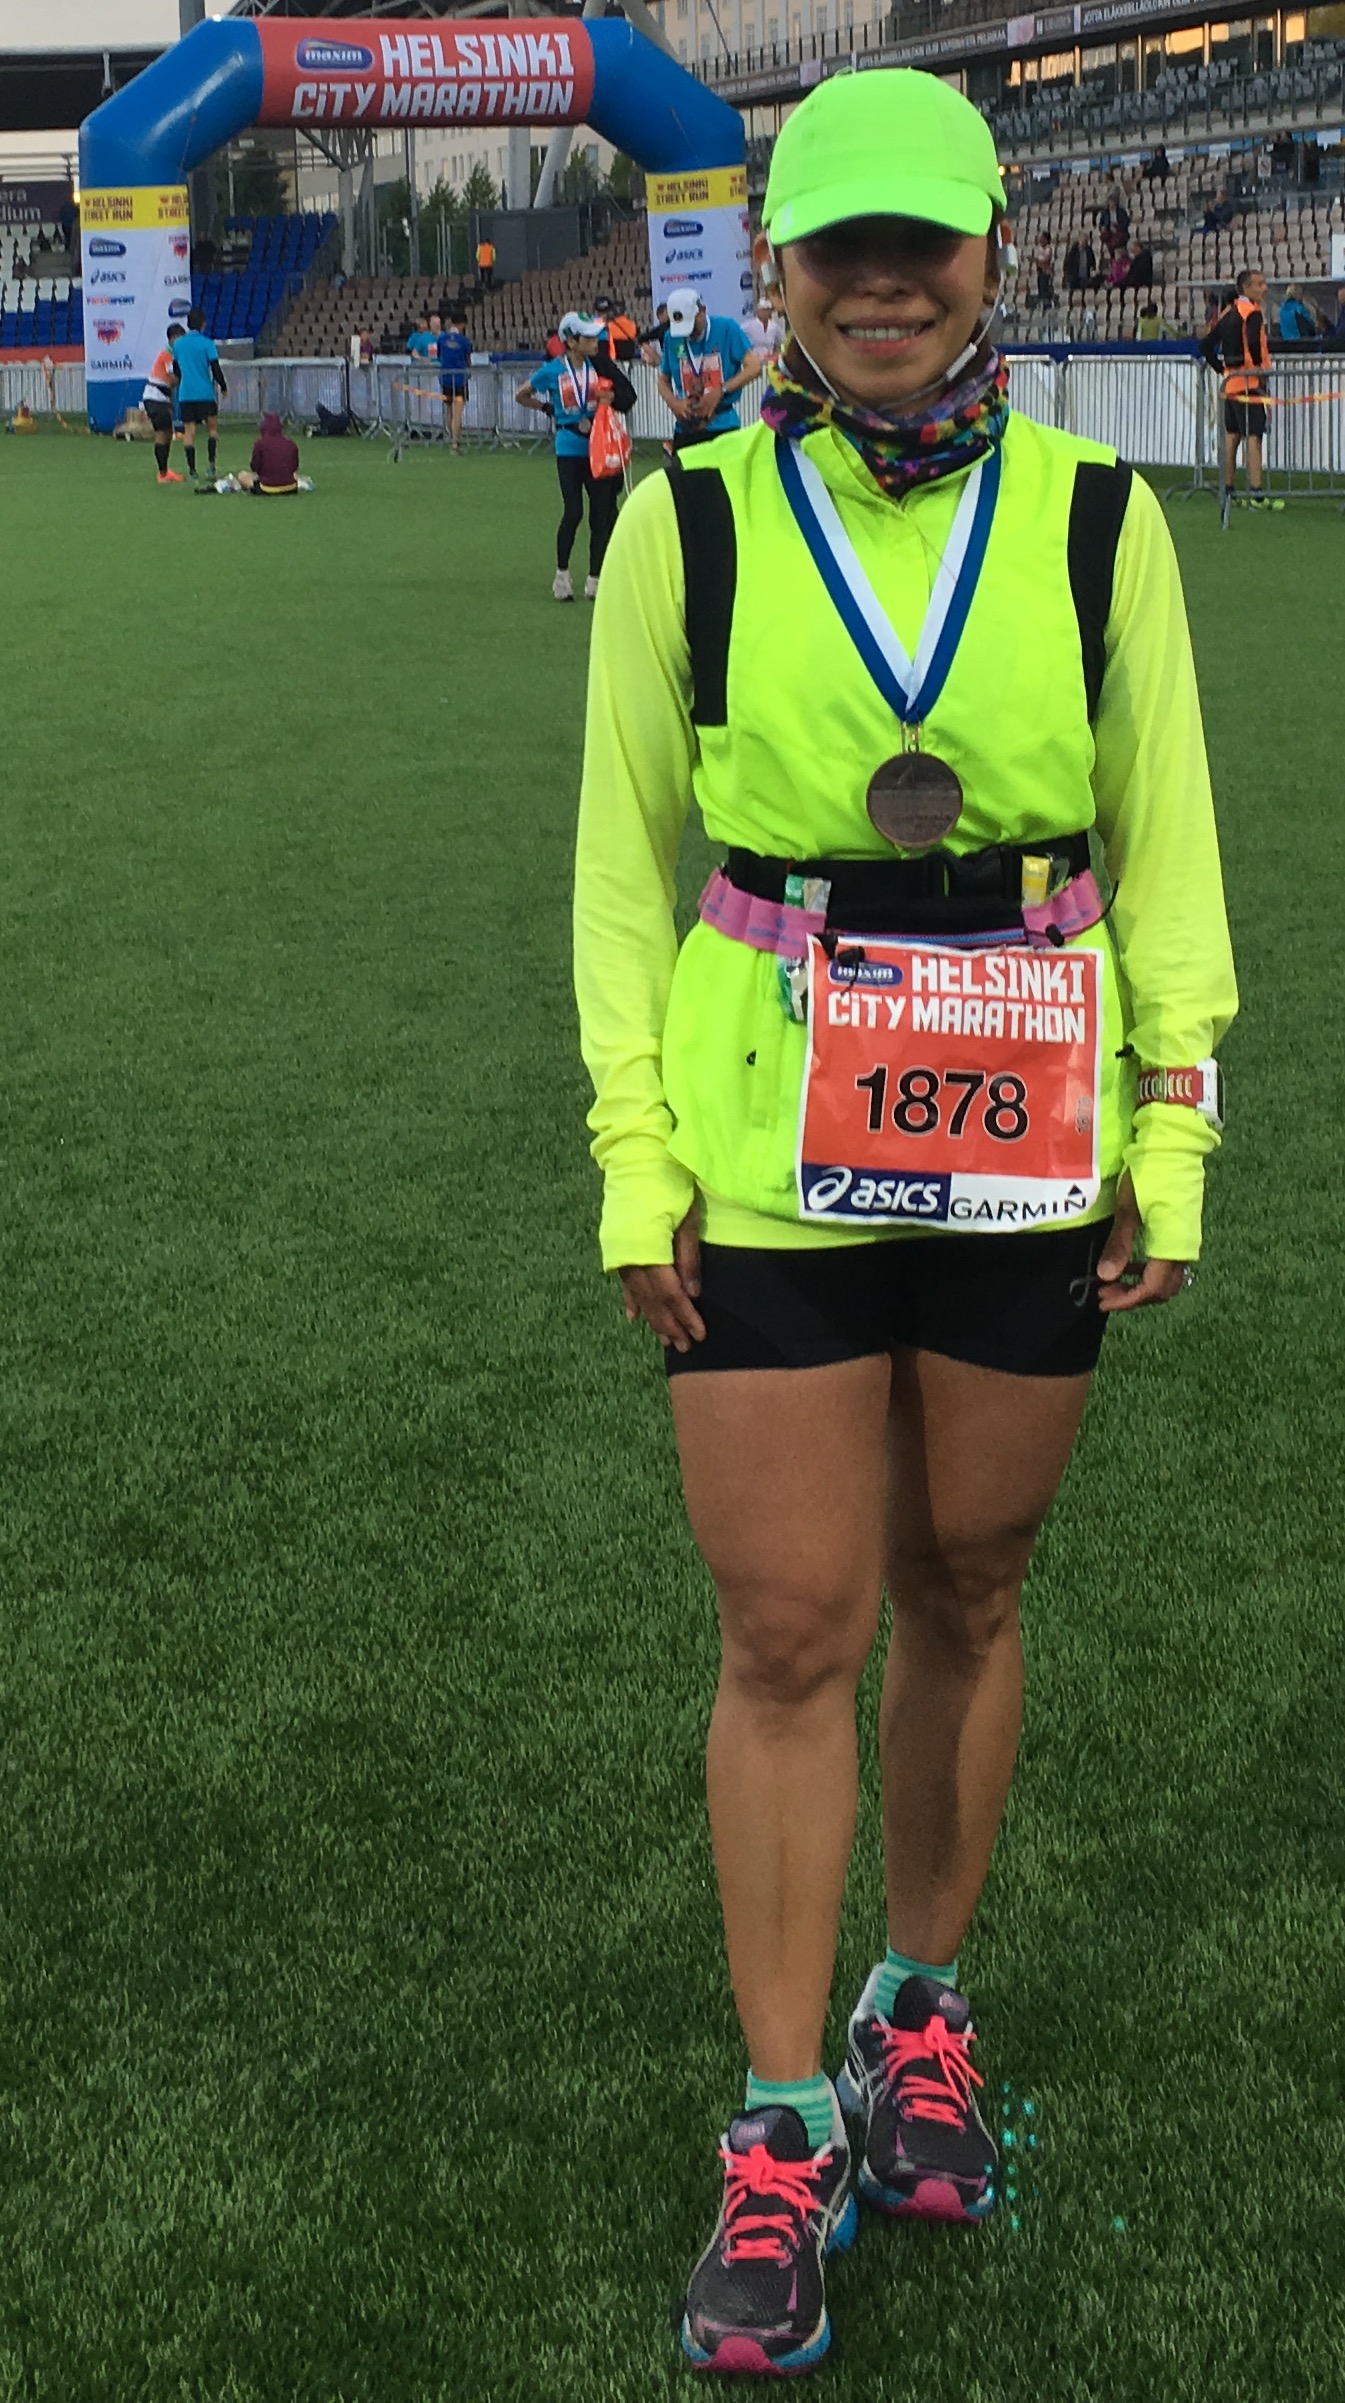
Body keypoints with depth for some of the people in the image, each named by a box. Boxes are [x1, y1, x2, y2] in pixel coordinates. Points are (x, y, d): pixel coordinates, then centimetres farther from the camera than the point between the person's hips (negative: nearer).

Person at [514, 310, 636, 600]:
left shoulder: (598, 366, 1)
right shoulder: (552, 371, -6)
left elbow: (628, 394, 12)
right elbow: (522, 395, 9)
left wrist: (612, 397, -8)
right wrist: (549, 409, 2)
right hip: (569, 449, -3)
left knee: (601, 513, 1)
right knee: (573, 512, -9)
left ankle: (594, 579, 11)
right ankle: (562, 574, 9)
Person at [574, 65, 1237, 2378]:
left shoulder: (1095, 518, -2)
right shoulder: (690, 524, -3)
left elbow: (1166, 845, 4)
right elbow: (623, 852, 2)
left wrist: (1171, 1142, 2)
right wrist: (635, 1160, -2)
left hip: (1024, 1144, 1)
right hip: (769, 1145, -1)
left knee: (966, 1595, 14)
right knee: (788, 1635, 2)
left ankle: (922, 2010, 36)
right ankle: (783, 2133, 15)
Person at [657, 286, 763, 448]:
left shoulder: (727, 329, -4)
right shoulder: (671, 338, 6)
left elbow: (754, 367, -8)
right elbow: (663, 380, 15)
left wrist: (721, 391, -16)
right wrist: (674, 403, -6)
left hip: (722, 426, -3)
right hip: (685, 429, 3)